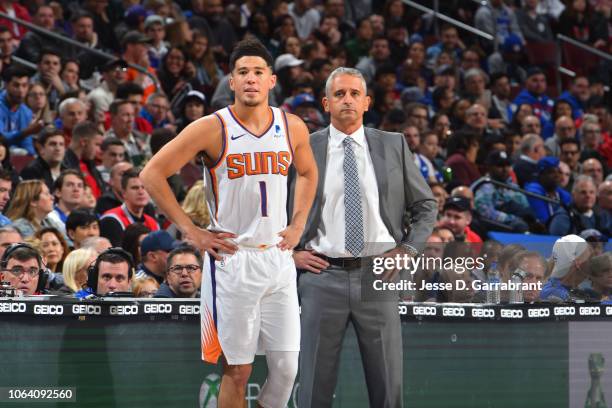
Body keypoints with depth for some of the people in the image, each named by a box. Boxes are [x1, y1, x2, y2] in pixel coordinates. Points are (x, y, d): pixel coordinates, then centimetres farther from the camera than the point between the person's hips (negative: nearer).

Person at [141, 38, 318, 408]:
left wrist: (298, 224, 13)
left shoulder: (293, 128, 5)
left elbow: (308, 172, 26)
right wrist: (191, 231, -8)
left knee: (286, 366, 0)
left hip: (278, 258, 4)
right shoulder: (212, 129, -8)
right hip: (232, 261, -4)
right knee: (238, 369, -1)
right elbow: (153, 174, -6)